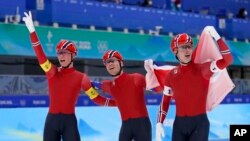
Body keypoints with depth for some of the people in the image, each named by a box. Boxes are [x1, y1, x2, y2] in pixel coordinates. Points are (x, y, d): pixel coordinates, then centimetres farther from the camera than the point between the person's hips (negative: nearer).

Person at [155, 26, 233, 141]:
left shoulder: (202, 68, -7)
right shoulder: (171, 75, 6)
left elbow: (227, 60, -20)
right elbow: (165, 101, 13)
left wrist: (216, 37, -26)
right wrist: (159, 123, 5)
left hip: (199, 122, -4)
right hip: (179, 123, 4)